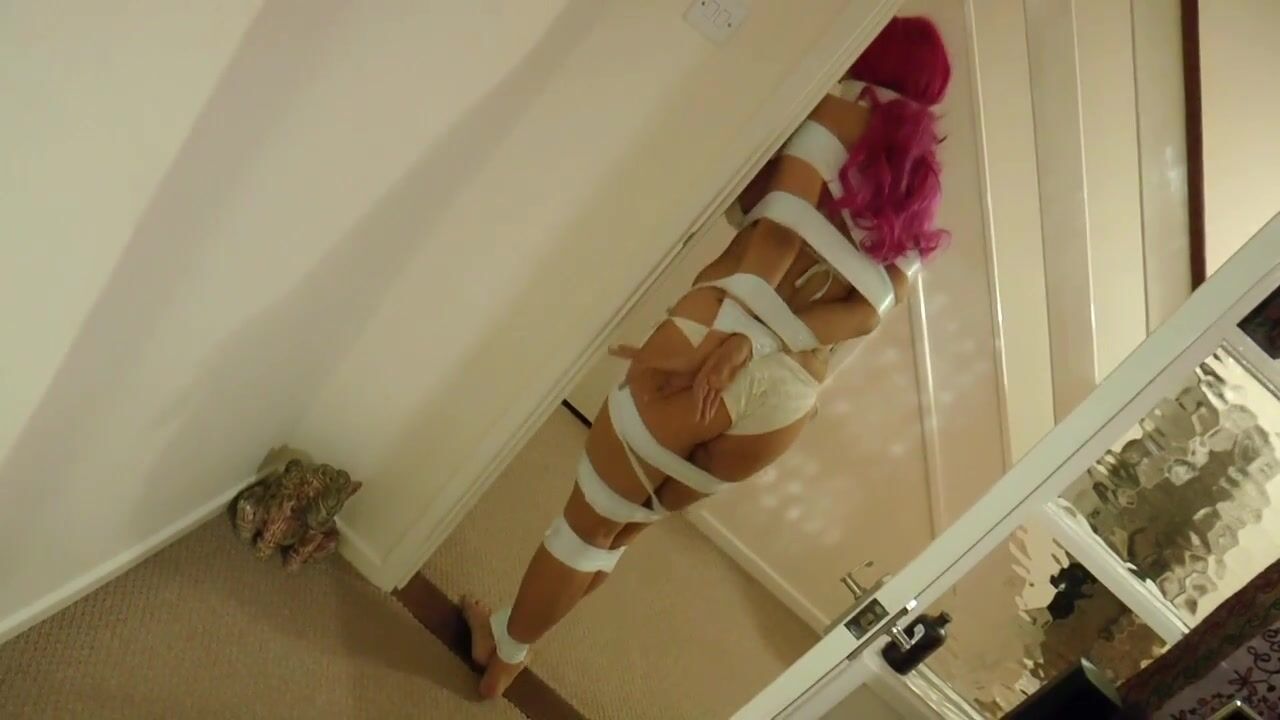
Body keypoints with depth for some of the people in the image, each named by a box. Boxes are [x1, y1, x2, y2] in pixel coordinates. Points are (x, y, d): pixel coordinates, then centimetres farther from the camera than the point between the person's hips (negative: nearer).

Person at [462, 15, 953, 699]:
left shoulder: (846, 105, 7)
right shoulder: (918, 198, 20)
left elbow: (781, 221, -10)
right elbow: (871, 309, 2)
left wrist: (728, 329, -17)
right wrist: (755, 342, -8)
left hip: (719, 339, -6)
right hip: (789, 400, 6)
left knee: (592, 516, 16)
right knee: (621, 526, 25)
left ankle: (505, 643, 36)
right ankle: (507, 652, 41)